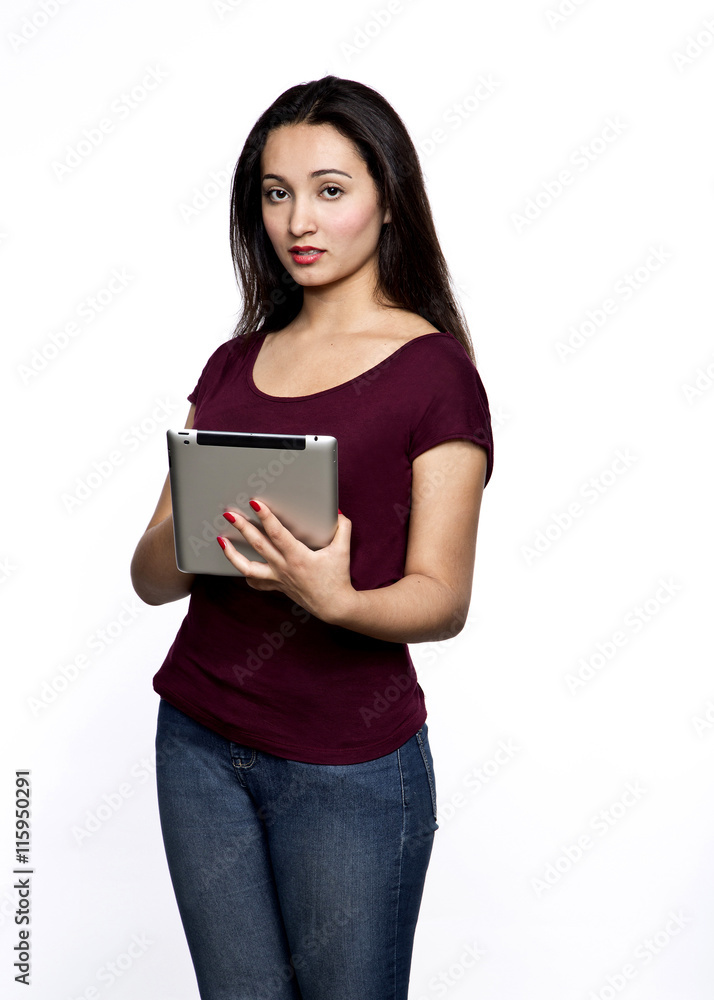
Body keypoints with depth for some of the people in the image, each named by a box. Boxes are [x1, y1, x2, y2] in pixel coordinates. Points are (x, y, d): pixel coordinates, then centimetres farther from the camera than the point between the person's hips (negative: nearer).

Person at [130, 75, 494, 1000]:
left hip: (348, 761, -4)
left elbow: (441, 598, -10)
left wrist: (334, 598, -30)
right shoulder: (233, 365, 9)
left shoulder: (432, 369, -6)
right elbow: (150, 575, 4)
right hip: (199, 740, 5)